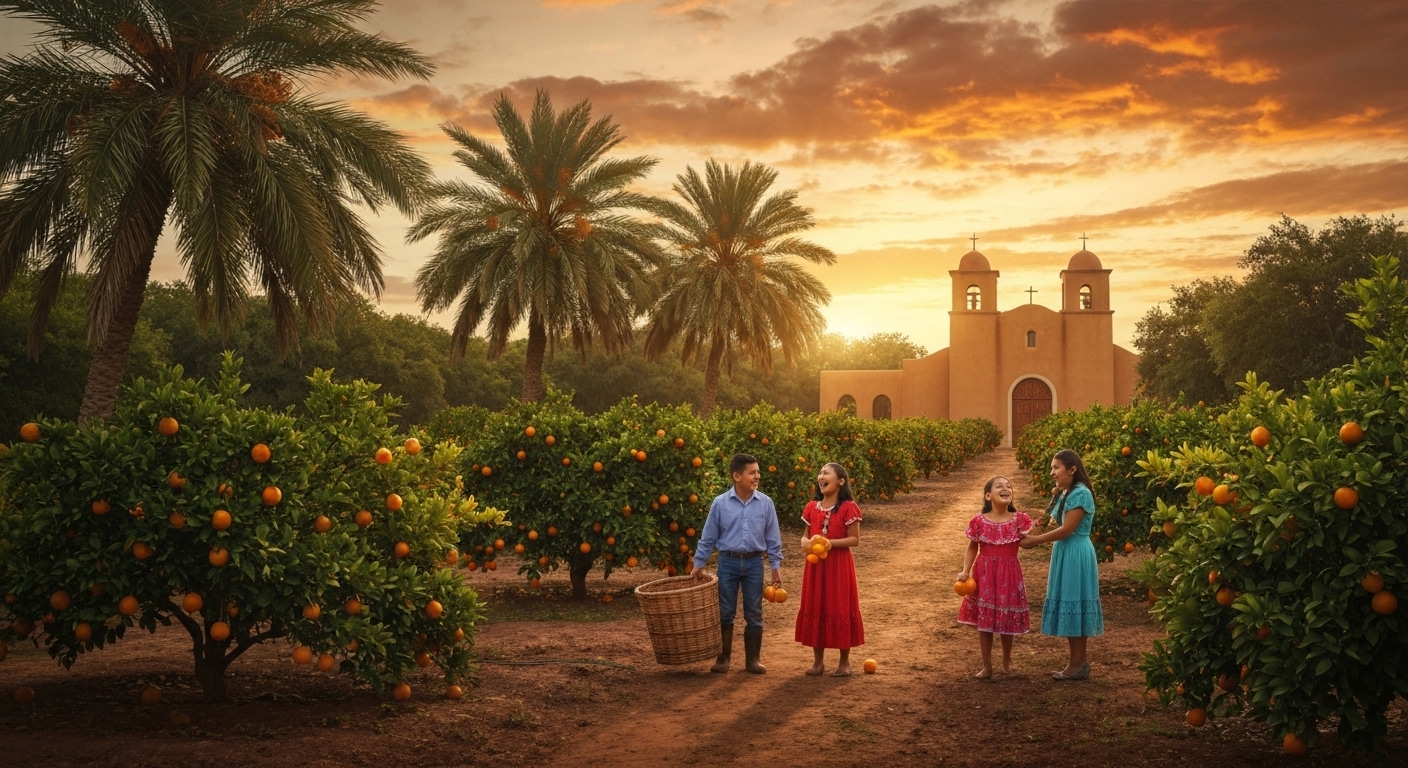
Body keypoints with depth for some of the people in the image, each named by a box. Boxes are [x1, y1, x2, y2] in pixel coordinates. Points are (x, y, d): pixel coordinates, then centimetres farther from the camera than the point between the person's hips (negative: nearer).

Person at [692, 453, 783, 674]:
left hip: (754, 562, 1)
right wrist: (698, 564, 2)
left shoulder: (765, 503, -3)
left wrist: (776, 566, 1)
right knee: (725, 614, 6)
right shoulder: (720, 503, -6)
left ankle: (754, 659, 17)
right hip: (728, 562, -1)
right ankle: (723, 658, 17)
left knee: (754, 614, 7)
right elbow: (708, 538, 2)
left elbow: (773, 539, 4)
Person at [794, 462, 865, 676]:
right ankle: (818, 661, 18)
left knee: (840, 609, 1)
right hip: (815, 565, 5)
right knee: (815, 609, 8)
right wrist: (806, 542, -8)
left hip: (839, 565, -5)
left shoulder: (848, 508, -10)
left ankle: (845, 662, 13)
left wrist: (831, 543, -20)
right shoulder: (812, 507, 6)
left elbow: (855, 539, -9)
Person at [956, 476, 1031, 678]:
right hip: (984, 574, 0)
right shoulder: (979, 521, -5)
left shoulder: (1020, 519, -3)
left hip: (1009, 574, 1)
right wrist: (965, 571, -6)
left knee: (1008, 619, 11)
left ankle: (1007, 659, 34)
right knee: (983, 620, 4)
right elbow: (972, 549, 2)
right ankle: (987, 666, 15)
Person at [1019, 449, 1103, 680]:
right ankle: (1079, 661, 18)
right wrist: (1035, 536, -2)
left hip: (1076, 555, -10)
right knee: (1069, 606, 11)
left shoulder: (1080, 494, -18)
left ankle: (1078, 663, 4)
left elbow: (1067, 529, -20)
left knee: (1073, 604, -4)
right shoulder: (1064, 494, 12)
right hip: (1064, 553, 10)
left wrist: (1036, 540, -14)